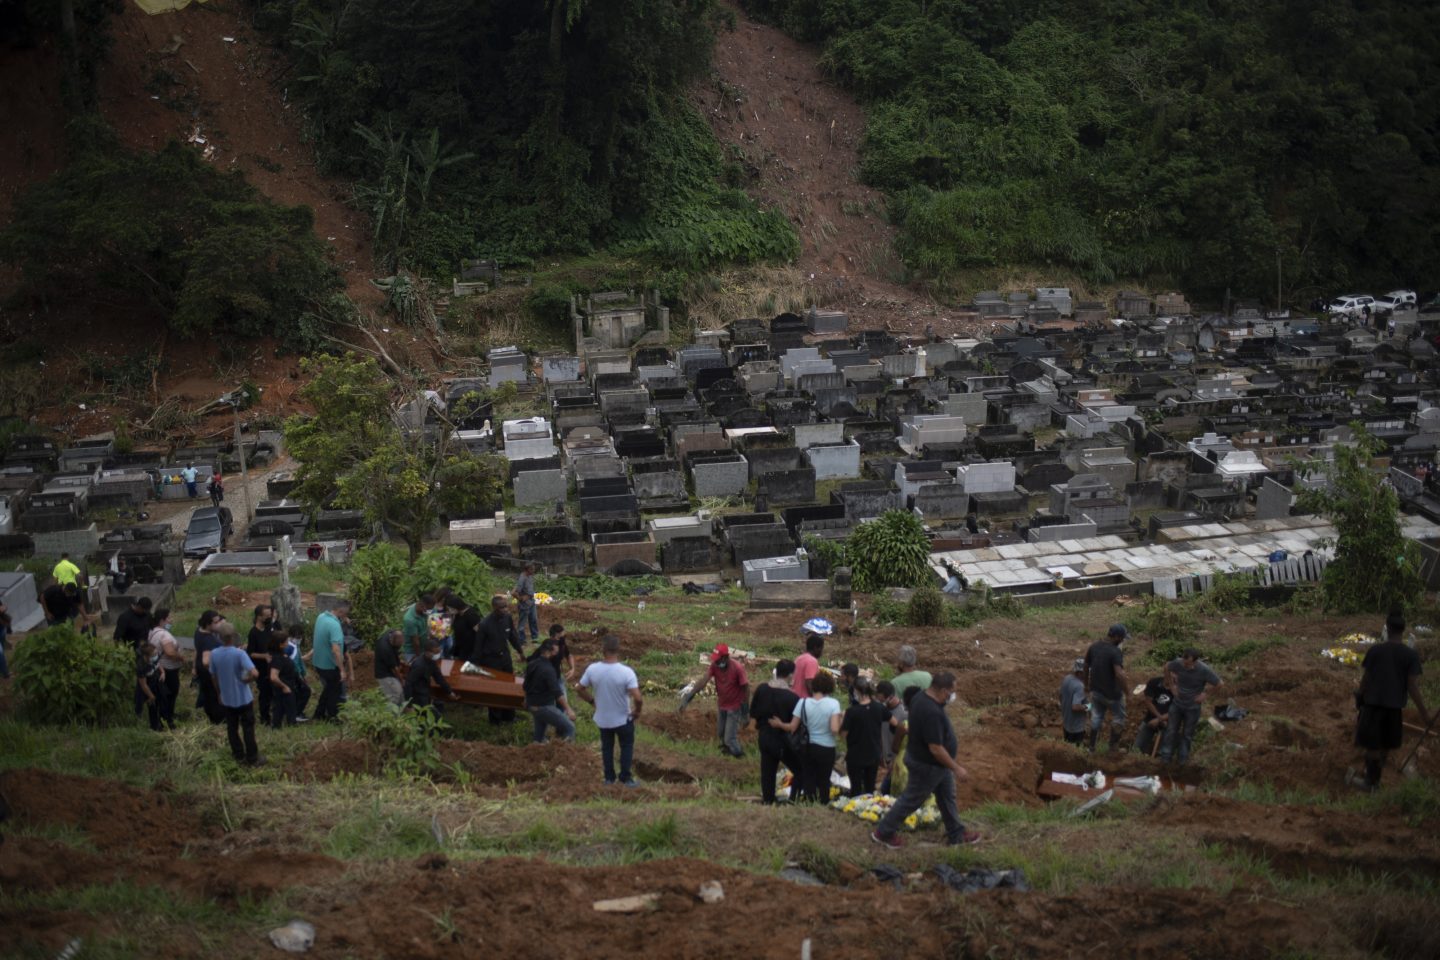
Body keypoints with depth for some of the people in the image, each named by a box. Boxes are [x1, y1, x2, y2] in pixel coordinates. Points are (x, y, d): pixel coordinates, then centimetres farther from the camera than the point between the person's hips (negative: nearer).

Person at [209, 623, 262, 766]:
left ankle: (239, 756, 28)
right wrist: (246, 680, -13)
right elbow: (254, 673, -34)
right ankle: (252, 759, 18)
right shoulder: (239, 653, -24)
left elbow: (214, 677, 3)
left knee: (232, 729, 18)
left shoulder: (214, 654, -9)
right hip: (243, 698, -4)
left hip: (227, 699, 4)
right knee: (248, 729, 10)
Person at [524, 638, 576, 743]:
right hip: (544, 707, -9)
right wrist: (568, 709, -28)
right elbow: (557, 693, -27)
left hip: (532, 706, 9)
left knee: (539, 738, 20)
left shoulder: (531, 665, 5)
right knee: (569, 727, -6)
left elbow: (526, 686, 19)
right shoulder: (548, 669, -22)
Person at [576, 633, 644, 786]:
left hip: (602, 719, 2)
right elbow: (638, 698, -31)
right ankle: (625, 779, 27)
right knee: (626, 746, 22)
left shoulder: (592, 669, -18)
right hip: (623, 719, -2)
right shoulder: (626, 672, -27)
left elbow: (580, 690, -5)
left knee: (607, 747, 25)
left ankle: (609, 778, 33)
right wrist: (637, 712, -10)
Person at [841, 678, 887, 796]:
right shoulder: (879, 709, -7)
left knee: (856, 788, 7)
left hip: (855, 756, -4)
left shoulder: (852, 712, -21)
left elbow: (844, 732, -16)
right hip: (874, 756, 4)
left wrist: (842, 719, -1)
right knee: (870, 787, 15)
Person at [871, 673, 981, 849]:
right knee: (911, 800, 9)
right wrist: (956, 768, -22)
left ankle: (956, 835, 38)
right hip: (927, 766, -10)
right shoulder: (932, 713, -37)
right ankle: (883, 832, 25)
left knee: (947, 796, 22)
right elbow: (936, 749, -33)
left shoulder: (922, 696, -6)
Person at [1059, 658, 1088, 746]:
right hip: (1076, 727, -8)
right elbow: (1076, 706, -34)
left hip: (1066, 723, 8)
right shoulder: (1079, 686, -30)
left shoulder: (1066, 680, -4)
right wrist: (1087, 707, -15)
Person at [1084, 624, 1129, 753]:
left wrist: (1087, 685, 19)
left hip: (1096, 691, 6)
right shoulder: (1115, 652, -26)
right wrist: (1126, 689, -21)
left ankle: (1092, 747, 28)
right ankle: (1113, 747, 26)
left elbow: (1086, 667, 7)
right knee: (1118, 718, 17)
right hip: (1112, 693, -6)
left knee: (1096, 718, 21)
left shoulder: (1094, 646, -4)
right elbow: (1119, 674, -36)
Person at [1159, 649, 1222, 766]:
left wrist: (1204, 692, -11)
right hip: (1177, 703, 2)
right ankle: (1166, 756, 27)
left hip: (1192, 707, -2)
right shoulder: (1177, 663, -25)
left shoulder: (1204, 670, -31)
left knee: (1187, 734, 15)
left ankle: (1182, 758, 33)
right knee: (1171, 731, 12)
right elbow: (1167, 667, 0)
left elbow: (1217, 683, -15)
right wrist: (1171, 685, 1)